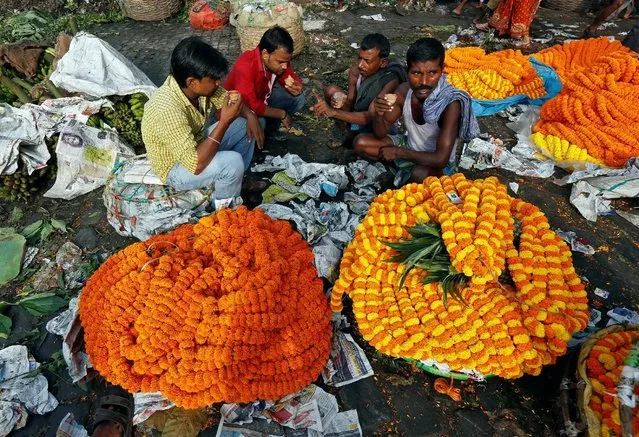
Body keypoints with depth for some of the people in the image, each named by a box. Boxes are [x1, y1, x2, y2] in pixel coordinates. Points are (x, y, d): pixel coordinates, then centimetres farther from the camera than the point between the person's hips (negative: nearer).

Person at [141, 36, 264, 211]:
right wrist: (225, 121, -39)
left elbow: (226, 98, 5)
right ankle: (226, 205, 0)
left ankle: (236, 181, 13)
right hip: (177, 168, -8)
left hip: (196, 144, 8)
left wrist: (250, 115, -16)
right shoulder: (167, 109, -37)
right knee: (233, 162, -31)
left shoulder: (198, 85, -15)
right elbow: (195, 164, -39)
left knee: (246, 125, 2)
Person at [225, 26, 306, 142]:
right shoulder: (245, 66, -37)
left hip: (263, 97, 6)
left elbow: (289, 78, -3)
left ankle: (271, 127, 8)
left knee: (298, 99, -9)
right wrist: (282, 114, -29)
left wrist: (296, 87, -30)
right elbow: (250, 106, -40)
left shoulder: (279, 58, -17)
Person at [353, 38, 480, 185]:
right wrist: (379, 114, -32)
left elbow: (440, 159, -34)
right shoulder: (404, 90, -17)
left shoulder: (451, 103, -32)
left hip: (438, 165, -4)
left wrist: (398, 152, -24)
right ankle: (407, 170, 1)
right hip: (410, 147, 5)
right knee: (361, 142, -6)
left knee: (420, 174, -38)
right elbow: (380, 133, -9)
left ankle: (405, 175, -3)